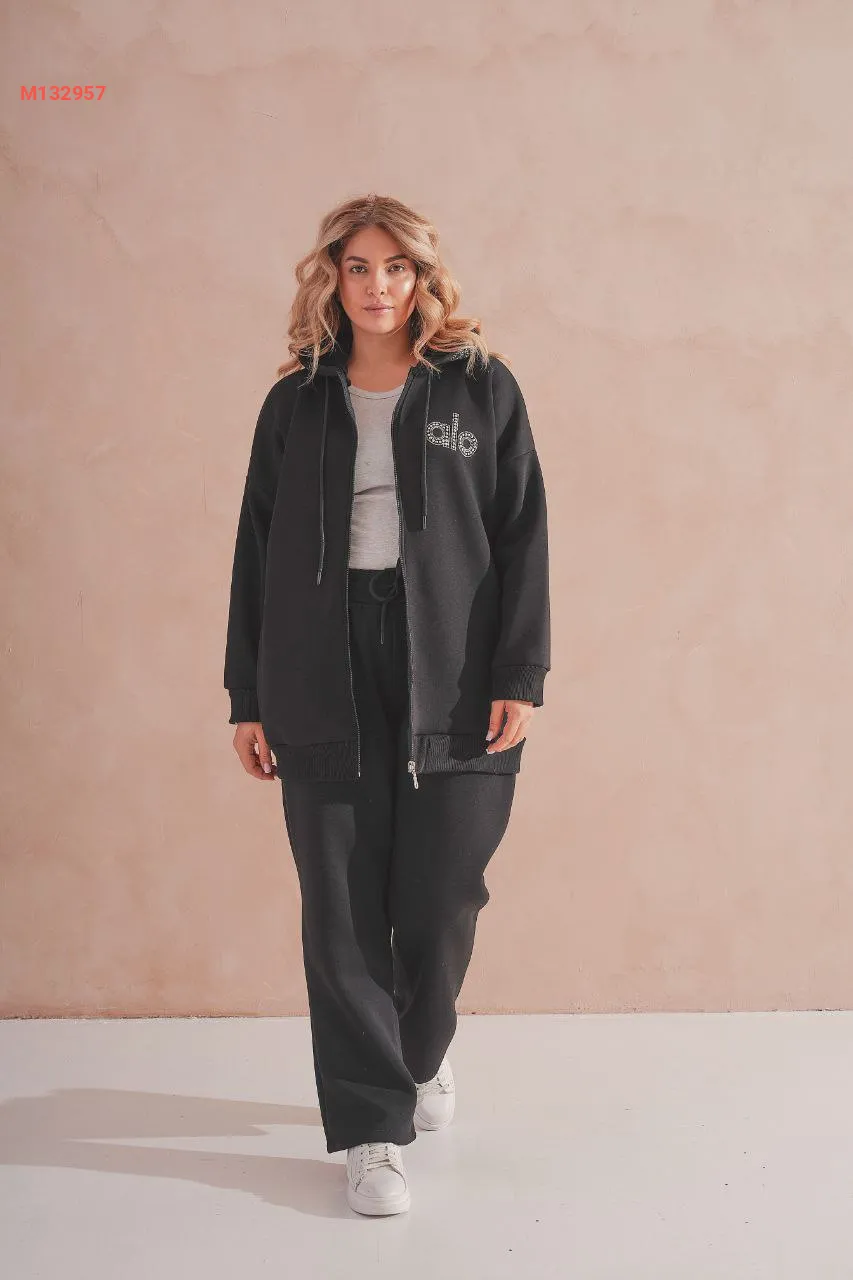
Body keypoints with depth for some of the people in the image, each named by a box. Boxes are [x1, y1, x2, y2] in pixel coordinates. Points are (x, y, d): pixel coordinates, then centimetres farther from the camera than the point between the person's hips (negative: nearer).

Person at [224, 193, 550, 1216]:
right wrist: (247, 696, 6)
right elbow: (257, 550, 10)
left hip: (454, 678, -1)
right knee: (342, 910, 1)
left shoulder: (481, 388, 6)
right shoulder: (296, 403, 10)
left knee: (441, 902, 4)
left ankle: (422, 1056, 34)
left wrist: (520, 674, -7)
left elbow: (523, 536, 2)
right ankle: (372, 1126, 14)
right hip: (326, 684, 1)